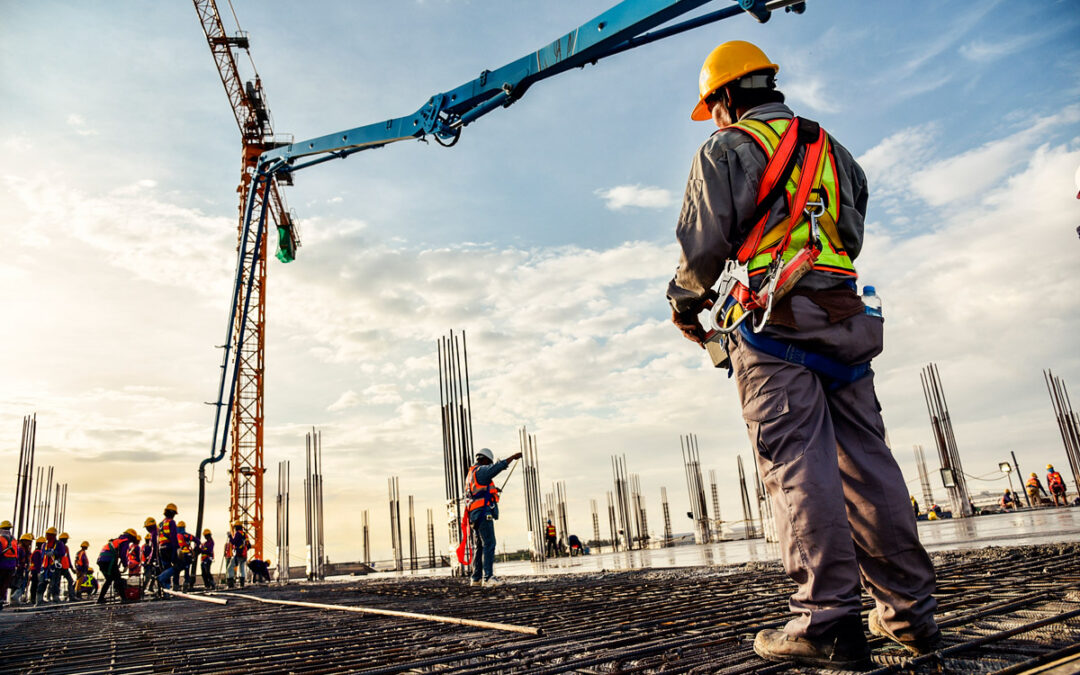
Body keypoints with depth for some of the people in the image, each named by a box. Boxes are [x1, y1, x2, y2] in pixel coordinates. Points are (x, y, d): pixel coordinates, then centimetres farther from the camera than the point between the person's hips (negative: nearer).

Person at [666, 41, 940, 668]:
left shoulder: (727, 150, 3)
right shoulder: (833, 150, 25)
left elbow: (704, 246, -5)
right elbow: (850, 239, 25)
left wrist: (685, 301, 12)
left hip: (771, 322, -6)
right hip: (846, 317, 7)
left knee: (799, 464, -10)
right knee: (866, 460, 6)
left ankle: (829, 621, -11)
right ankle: (910, 611, 10)